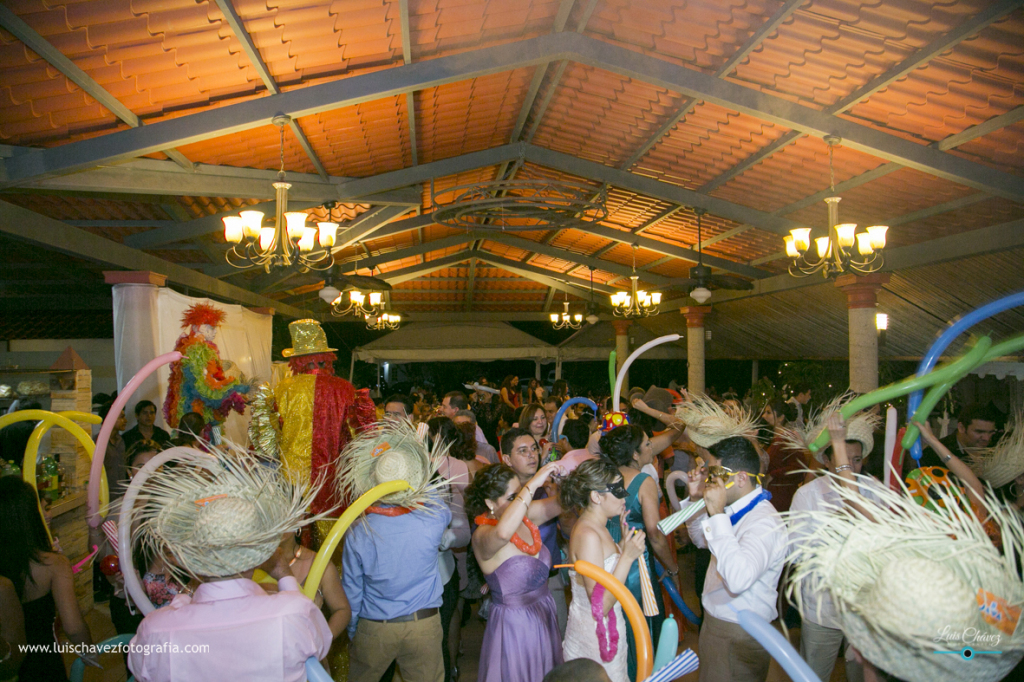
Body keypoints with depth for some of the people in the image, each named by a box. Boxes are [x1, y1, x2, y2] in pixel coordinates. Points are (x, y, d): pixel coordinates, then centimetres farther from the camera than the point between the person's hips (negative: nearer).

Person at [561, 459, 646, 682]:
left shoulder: (597, 527, 6)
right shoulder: (587, 536, -24)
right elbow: (600, 606, -25)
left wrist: (625, 544, 5)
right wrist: (628, 556, -26)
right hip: (595, 638, -9)